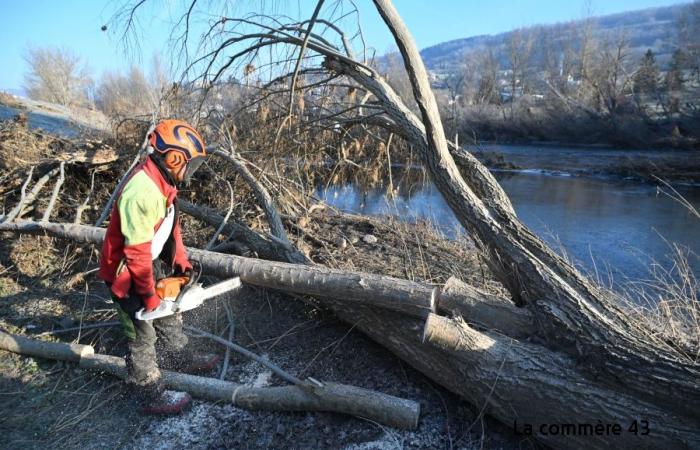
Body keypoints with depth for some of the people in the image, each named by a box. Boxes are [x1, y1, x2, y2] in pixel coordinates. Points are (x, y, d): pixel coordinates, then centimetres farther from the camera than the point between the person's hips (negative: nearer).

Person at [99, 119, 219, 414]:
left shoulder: (162, 180, -3)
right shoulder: (142, 192, -34)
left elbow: (171, 225, 9)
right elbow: (137, 252, -31)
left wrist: (181, 260, 10)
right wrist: (149, 294, -22)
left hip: (152, 264, 9)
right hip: (127, 272, -9)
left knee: (168, 314, 24)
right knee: (142, 335, 3)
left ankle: (180, 358, 45)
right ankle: (151, 396, 20)